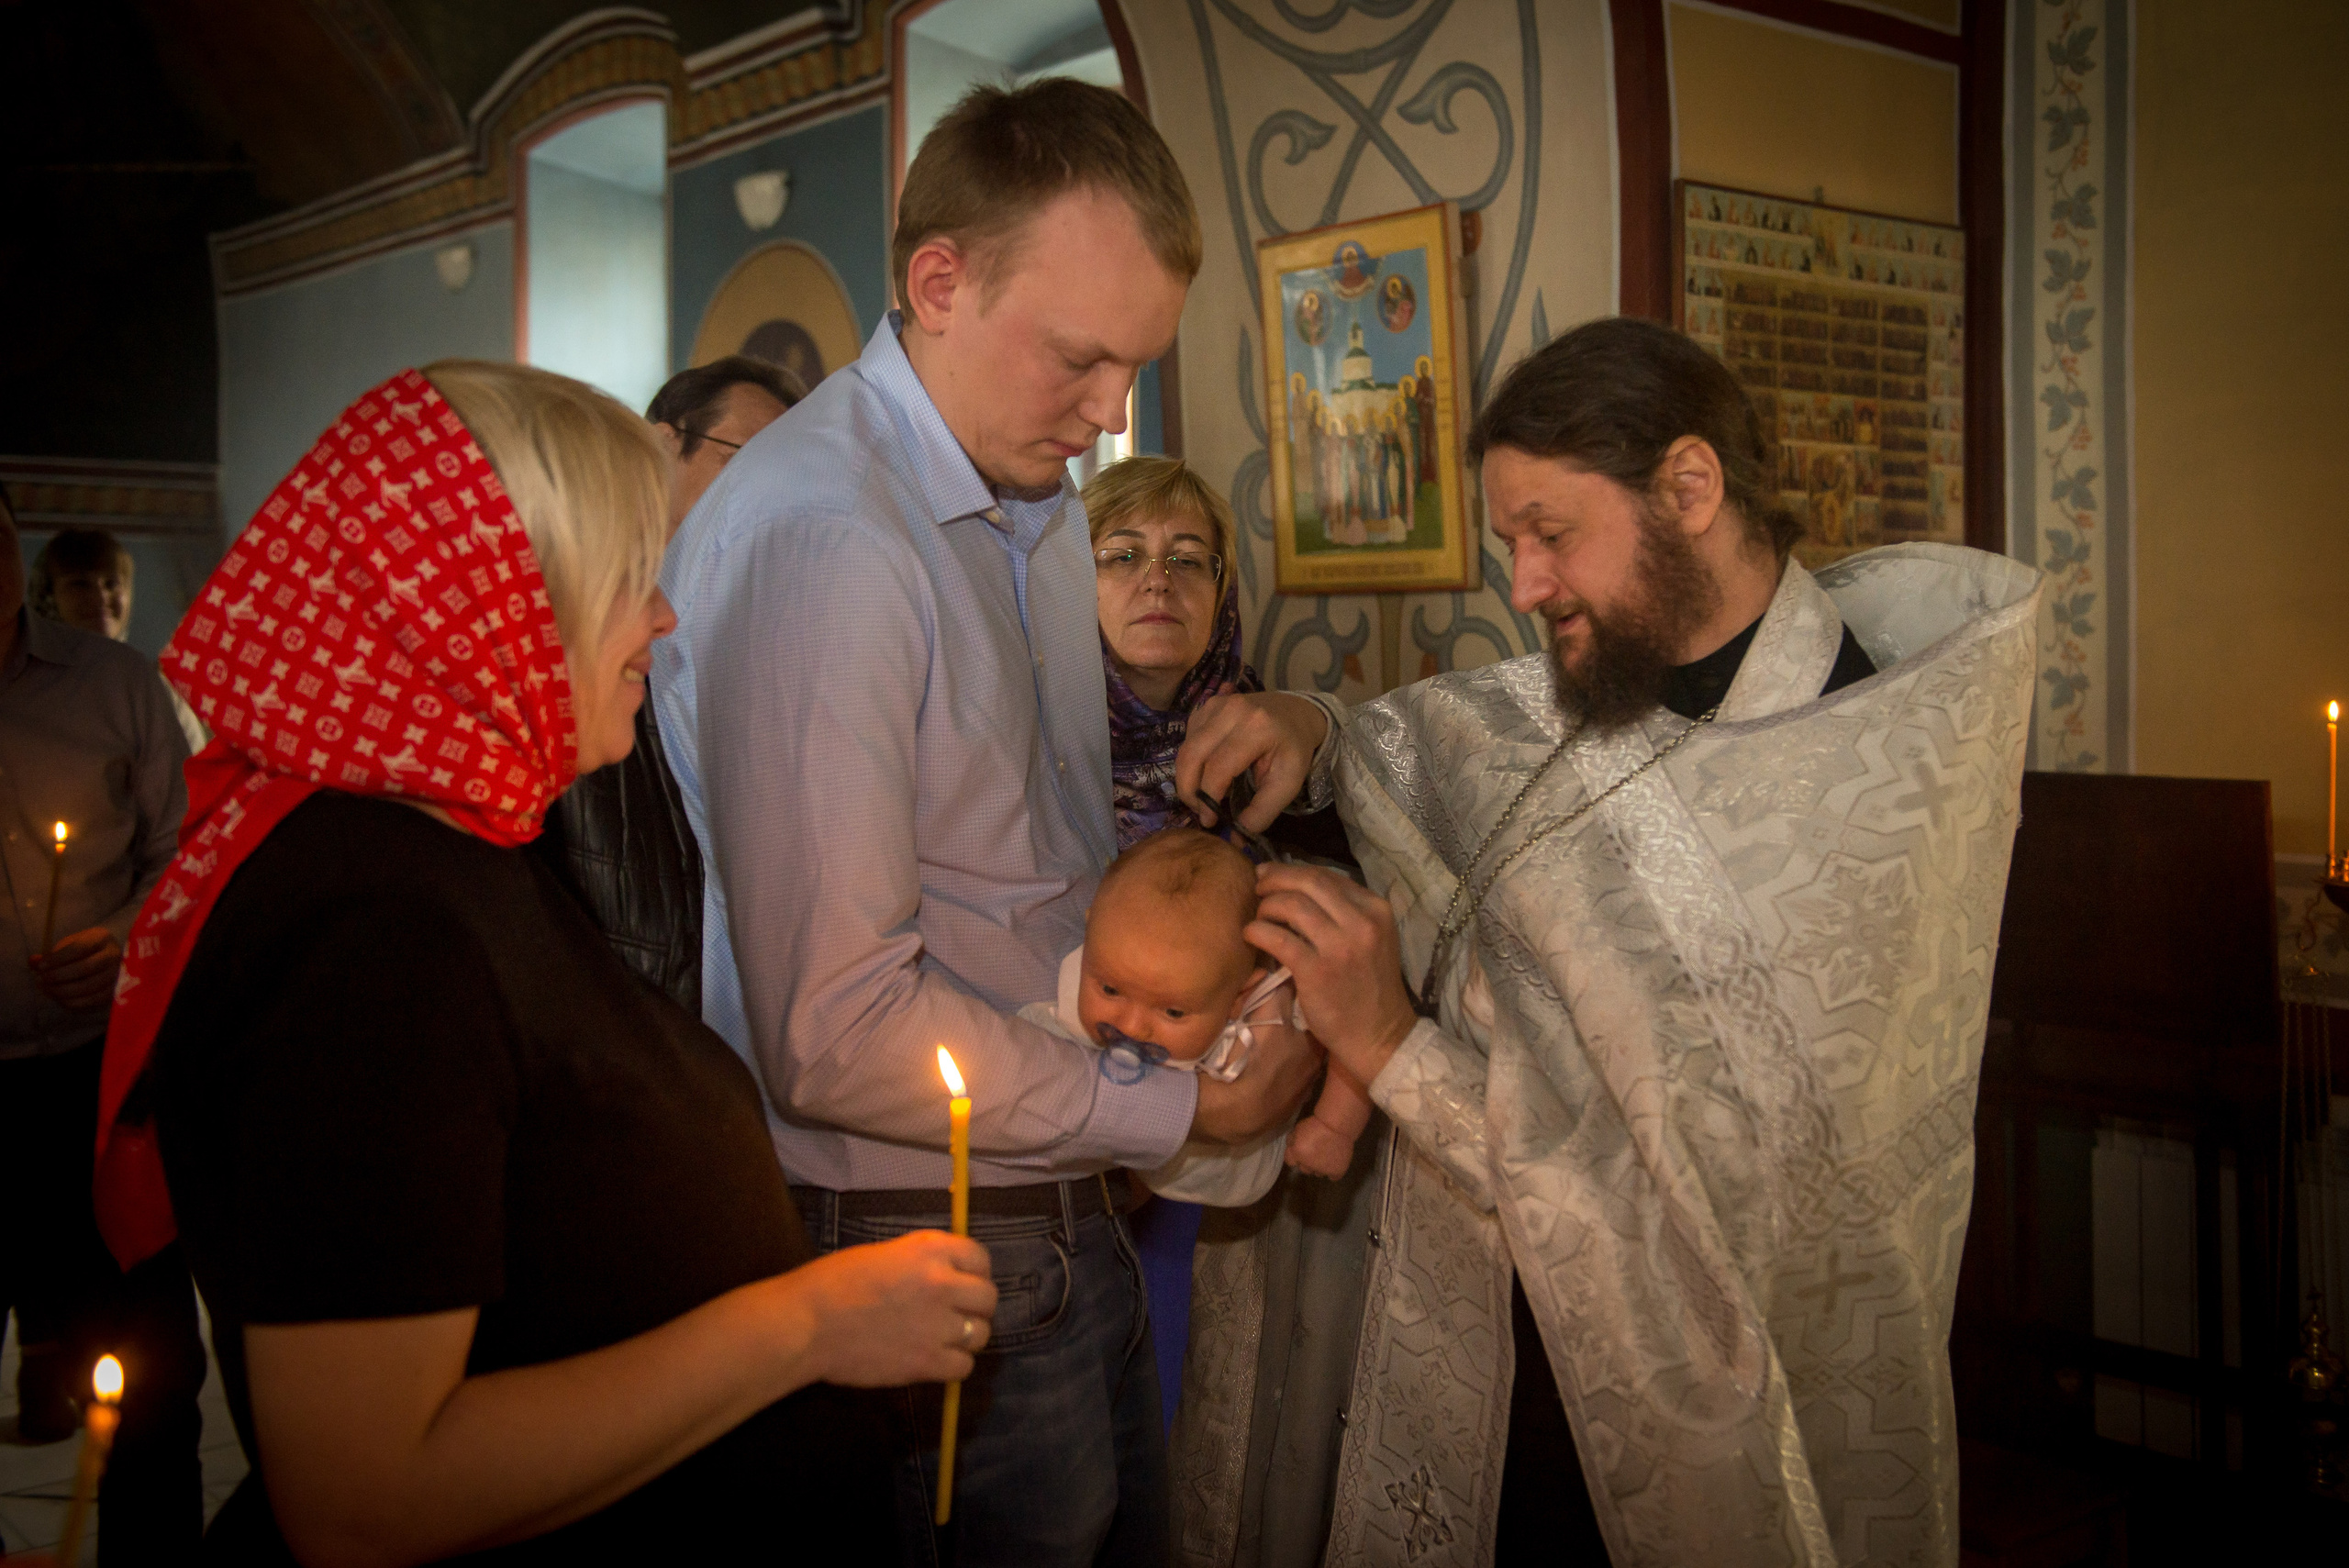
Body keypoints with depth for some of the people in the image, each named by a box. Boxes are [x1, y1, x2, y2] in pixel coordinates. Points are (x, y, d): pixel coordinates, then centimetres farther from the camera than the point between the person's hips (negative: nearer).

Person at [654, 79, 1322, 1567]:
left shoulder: (1044, 500, 10)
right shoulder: (821, 541, -24)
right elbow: (838, 1031, -26)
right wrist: (1173, 1108, -16)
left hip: (1066, 1203, 9)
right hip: (930, 1237, -9)